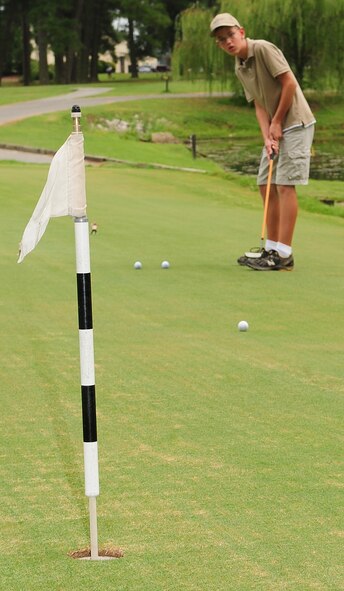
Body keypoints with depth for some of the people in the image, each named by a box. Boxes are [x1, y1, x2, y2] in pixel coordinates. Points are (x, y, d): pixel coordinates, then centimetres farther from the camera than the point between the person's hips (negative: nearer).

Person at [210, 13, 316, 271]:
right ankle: (272, 249, 16)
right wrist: (267, 138, -9)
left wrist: (277, 122, -11)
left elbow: (289, 83, -17)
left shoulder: (264, 49, -15)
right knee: (266, 186, 9)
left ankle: (283, 255, -11)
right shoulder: (239, 69, 10)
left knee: (285, 185, -11)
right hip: (275, 127, 9)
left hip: (295, 123, -9)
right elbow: (259, 104, 5)